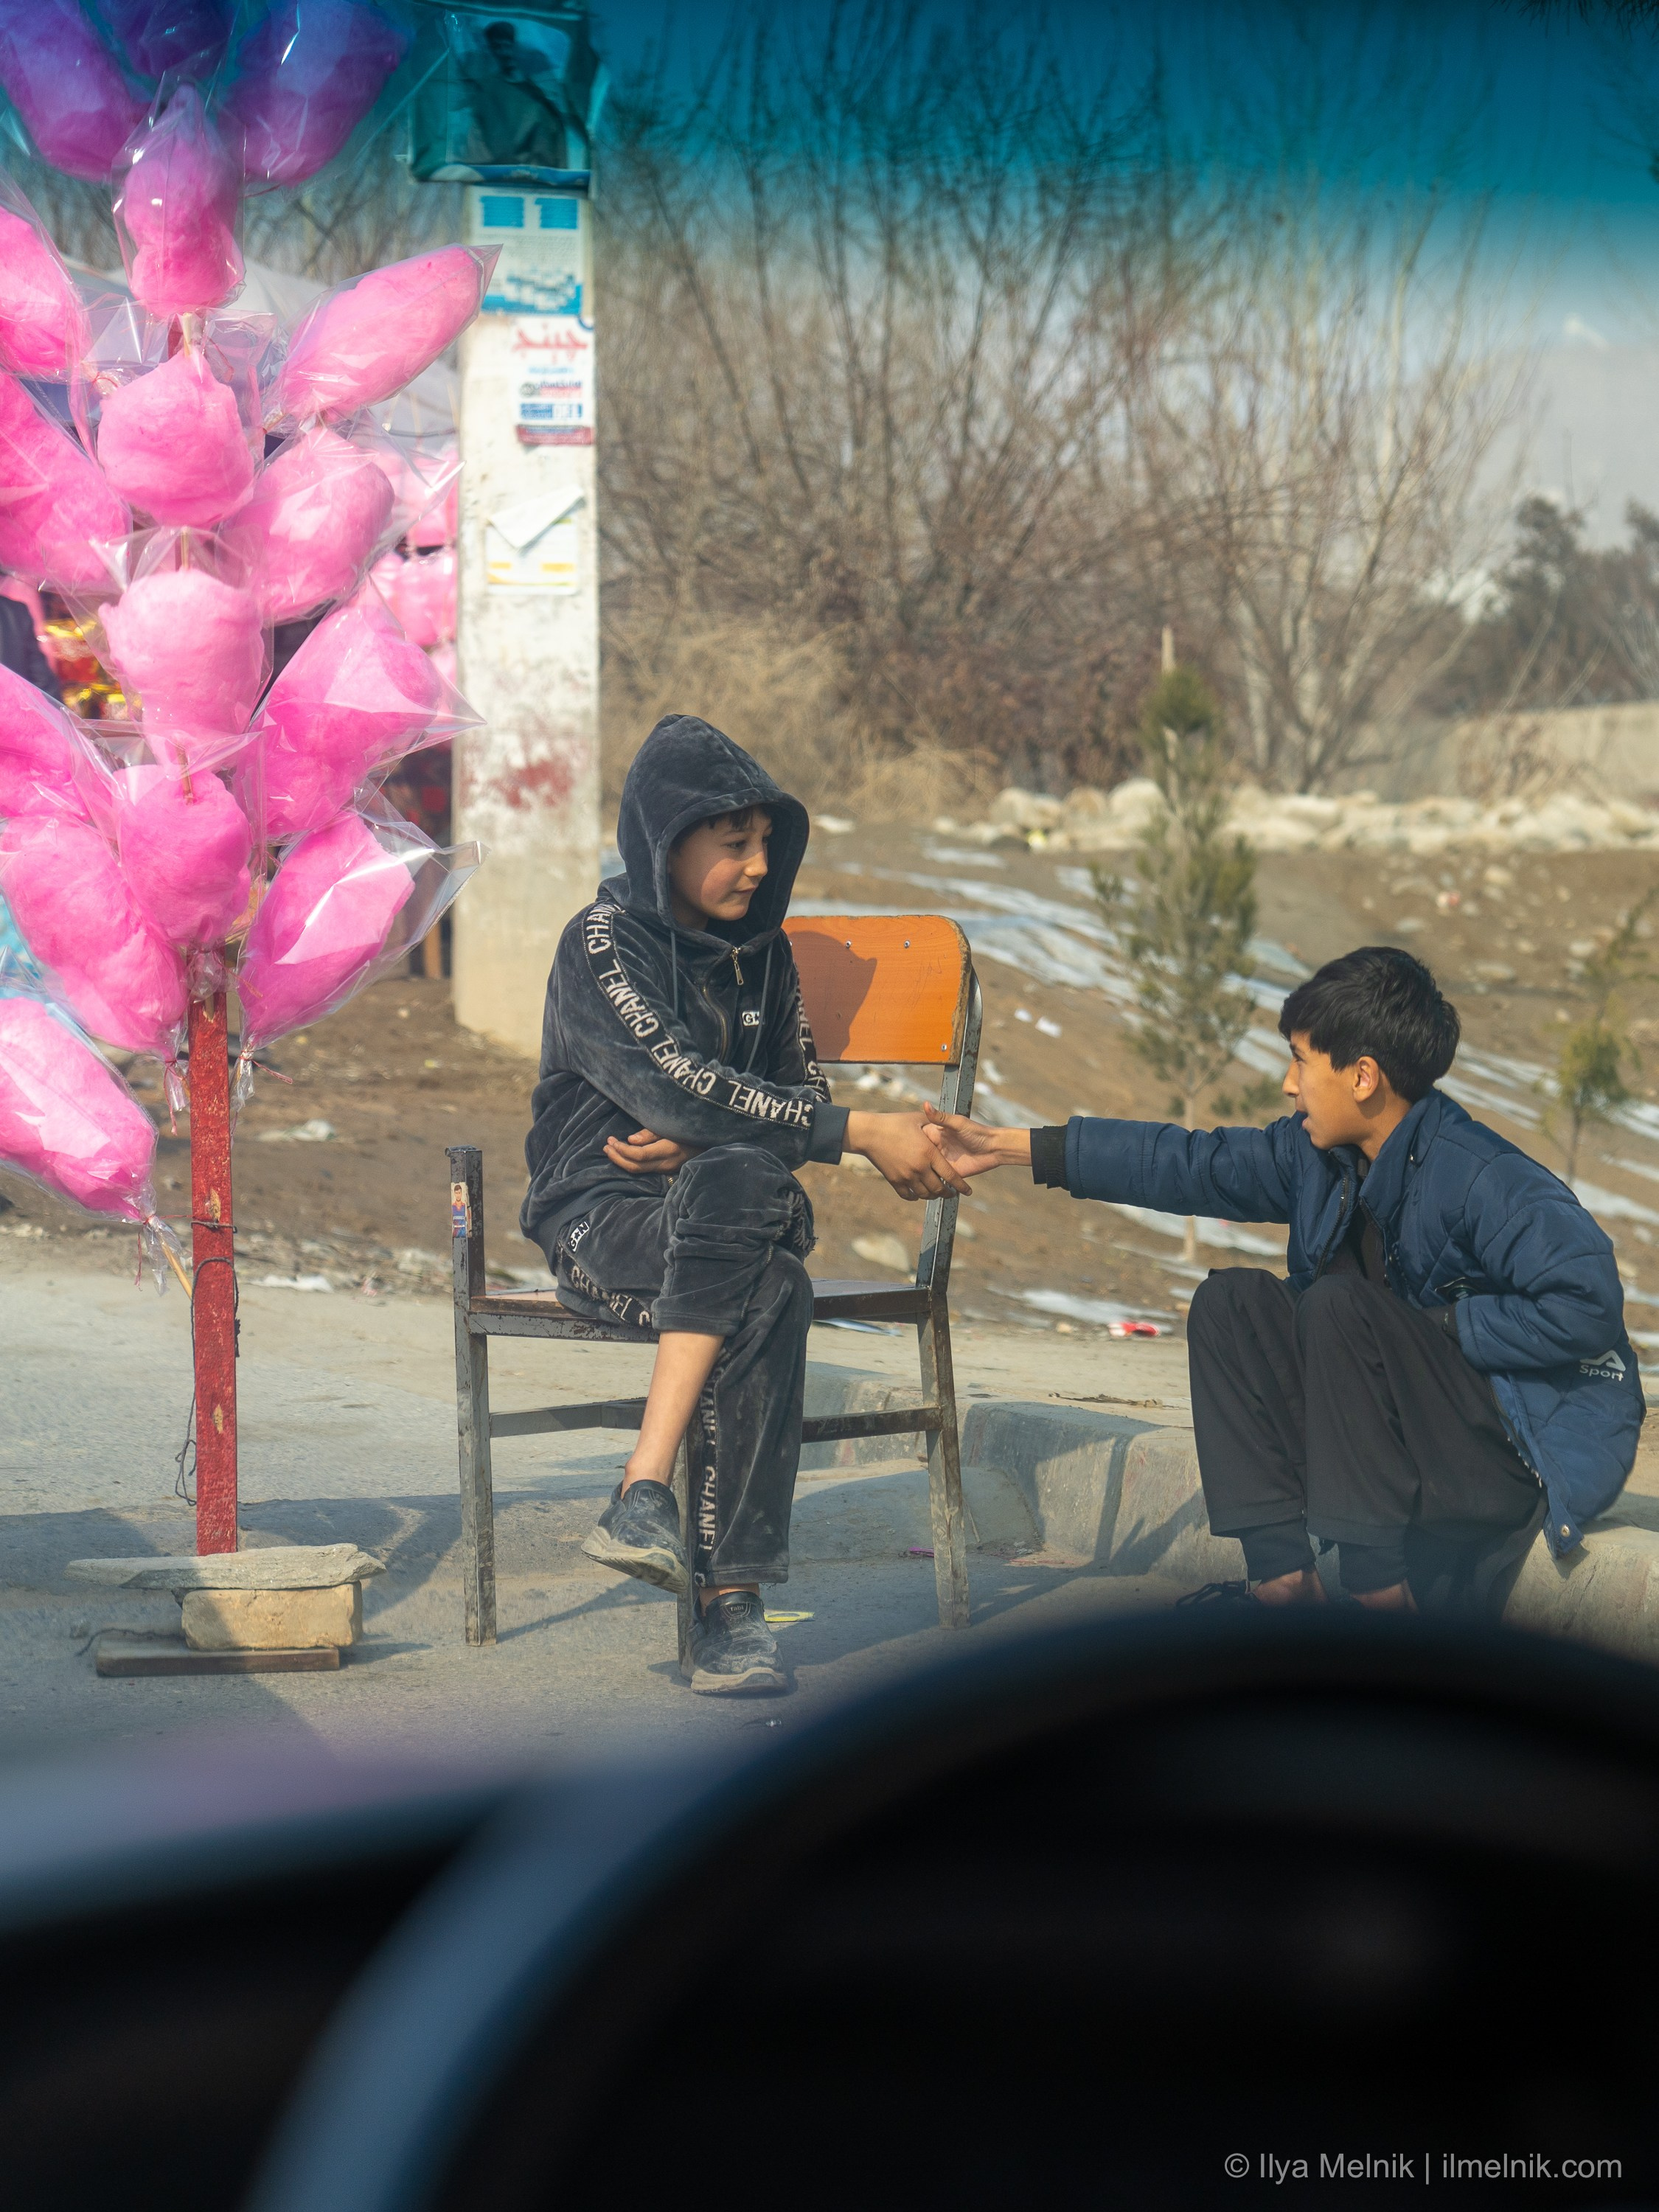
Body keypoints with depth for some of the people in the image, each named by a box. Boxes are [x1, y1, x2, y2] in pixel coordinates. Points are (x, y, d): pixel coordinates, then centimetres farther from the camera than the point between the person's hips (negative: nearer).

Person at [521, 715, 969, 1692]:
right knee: (768, 1297, -35)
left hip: (729, 1210, 4)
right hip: (603, 1218, -4)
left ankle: (646, 1494, -38)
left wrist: (698, 1147, -8)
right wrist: (862, 1133, -24)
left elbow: (800, 1093, 14)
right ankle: (730, 1596, -36)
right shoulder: (603, 947, -8)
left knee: (733, 1182, -35)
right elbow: (682, 1090, -20)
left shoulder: (760, 950, 13)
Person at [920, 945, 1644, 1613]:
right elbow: (1192, 1164, 10)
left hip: (1520, 1457, -8)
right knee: (1233, 1300, -2)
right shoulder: (1320, 1157, 2)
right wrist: (1011, 1147, 11)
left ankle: (1381, 1592, -23)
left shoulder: (1482, 1180, -22)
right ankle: (1282, 1574, -9)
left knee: (1339, 1304, -26)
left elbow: (1588, 1303, -31)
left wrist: (1441, 1327, -22)